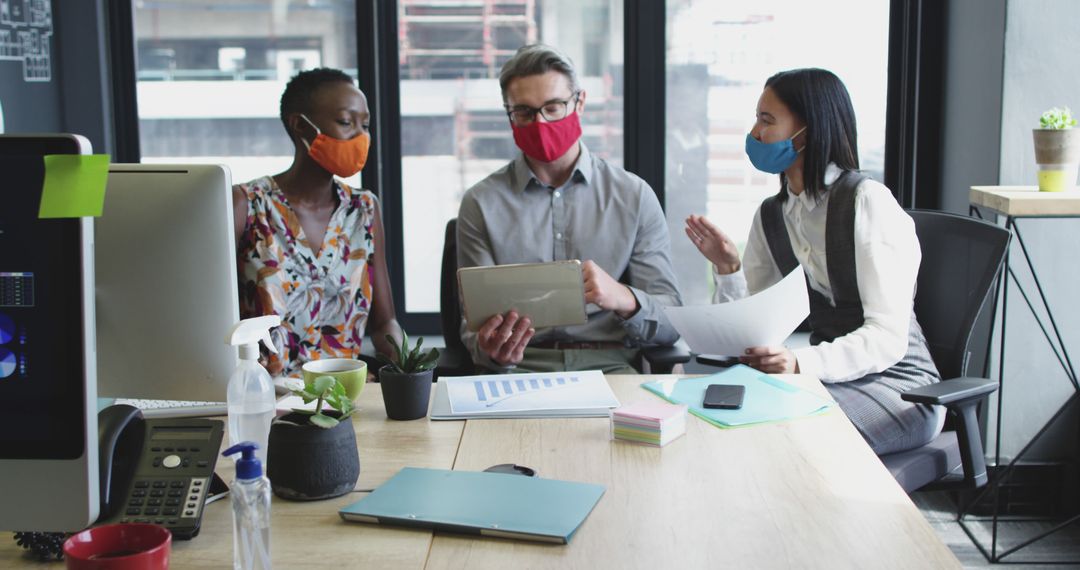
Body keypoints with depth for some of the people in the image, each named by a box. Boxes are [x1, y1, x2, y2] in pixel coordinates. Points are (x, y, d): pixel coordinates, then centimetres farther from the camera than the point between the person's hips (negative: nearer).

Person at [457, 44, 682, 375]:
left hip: (610, 366, 1)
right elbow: (475, 327, 4)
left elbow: (670, 325, 4)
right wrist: (492, 351, -21)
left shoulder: (634, 197, 8)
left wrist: (623, 299, -20)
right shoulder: (481, 205, 7)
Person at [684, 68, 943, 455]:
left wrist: (800, 363, -35)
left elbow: (889, 337, -21)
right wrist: (727, 268, -14)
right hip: (832, 376, 6)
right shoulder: (771, 215, 8)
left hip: (897, 382, -5)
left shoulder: (867, 201, -13)